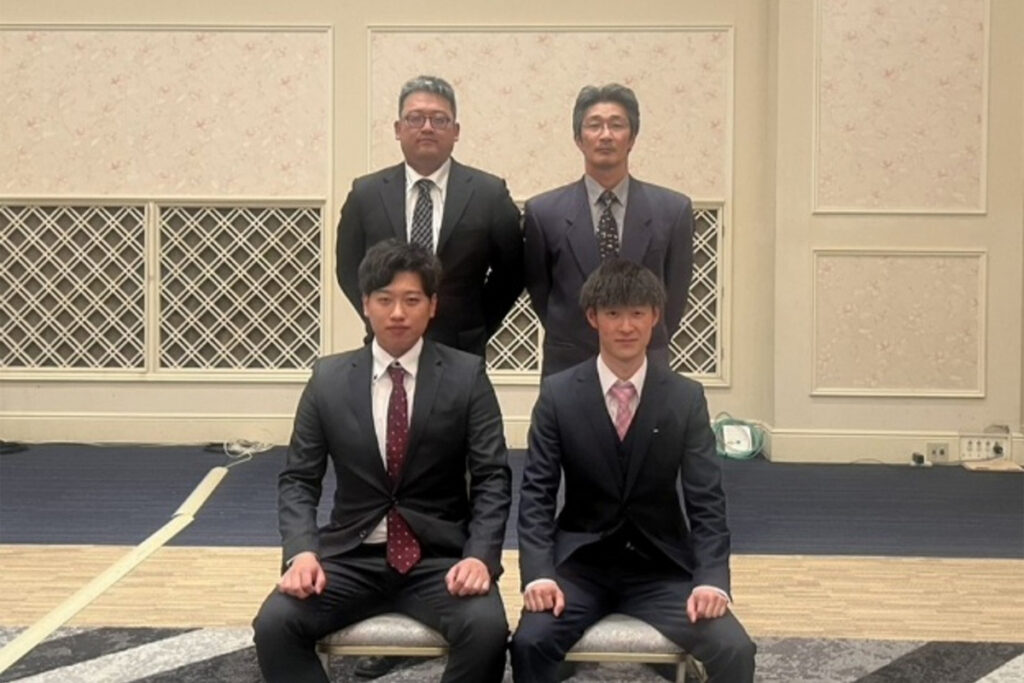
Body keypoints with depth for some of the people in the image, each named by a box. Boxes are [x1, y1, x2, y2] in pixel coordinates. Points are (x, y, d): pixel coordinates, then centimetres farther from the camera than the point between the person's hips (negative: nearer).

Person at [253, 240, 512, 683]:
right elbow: (298, 479, 4)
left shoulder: (466, 375, -1)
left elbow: (492, 478, -3)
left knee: (487, 630, -29)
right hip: (351, 556, 2)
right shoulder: (328, 378, 3)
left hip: (439, 556, -1)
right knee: (275, 623, -23)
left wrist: (480, 555, -20)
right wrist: (301, 551, -15)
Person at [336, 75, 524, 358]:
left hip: (462, 354, -1)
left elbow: (511, 271, 7)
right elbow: (349, 269, 11)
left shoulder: (489, 194, -1)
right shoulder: (366, 193, 2)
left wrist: (477, 328, 4)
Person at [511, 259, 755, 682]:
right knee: (530, 642, -27)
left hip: (662, 566, 1)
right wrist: (538, 573, -19)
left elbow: (706, 501, -4)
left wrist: (712, 579, -20)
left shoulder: (686, 398, -1)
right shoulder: (558, 394, -3)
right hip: (580, 562, -1)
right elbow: (536, 493, -4)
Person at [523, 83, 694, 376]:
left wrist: (649, 348, 10)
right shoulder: (543, 212, -3)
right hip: (567, 368, 0)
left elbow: (675, 296, 7)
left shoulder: (673, 209, -2)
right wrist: (572, 342, 12)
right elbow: (538, 291, 8)